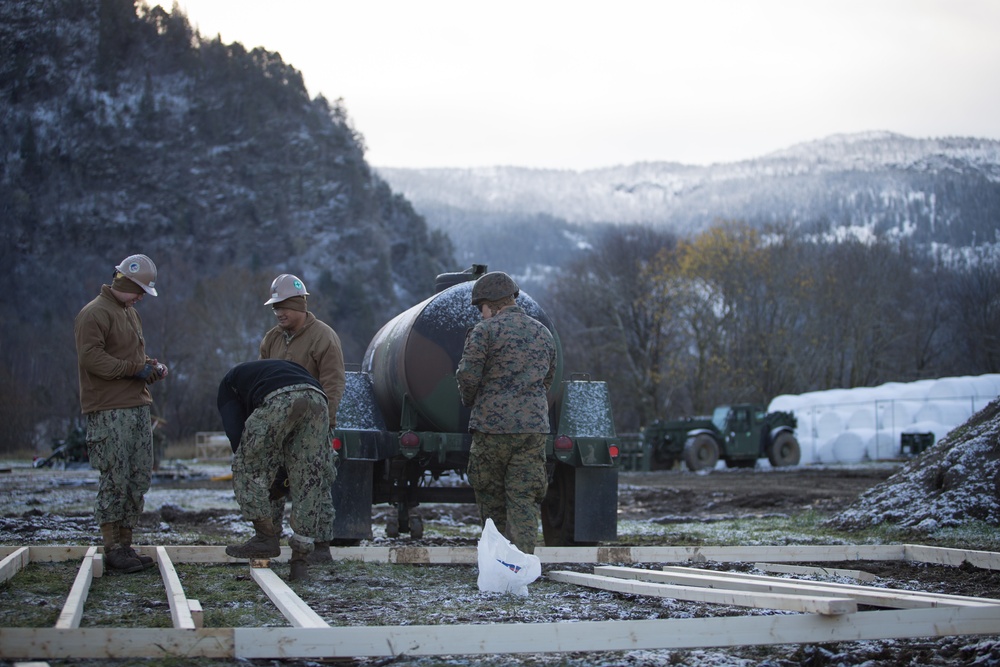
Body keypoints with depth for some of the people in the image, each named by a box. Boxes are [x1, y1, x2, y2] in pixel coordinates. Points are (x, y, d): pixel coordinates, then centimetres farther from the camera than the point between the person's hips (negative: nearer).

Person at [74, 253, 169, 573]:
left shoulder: (131, 313, 22)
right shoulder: (94, 313, -8)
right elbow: (91, 358, -19)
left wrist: (152, 366, 10)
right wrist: (134, 369, -18)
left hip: (137, 406, 9)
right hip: (108, 411, -9)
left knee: (140, 478, 7)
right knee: (116, 479, -8)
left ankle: (125, 544, 13)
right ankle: (113, 548, -2)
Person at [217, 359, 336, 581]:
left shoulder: (229, 381, 33)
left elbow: (235, 432, 18)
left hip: (280, 399, -5)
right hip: (317, 400, 5)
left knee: (248, 466, 14)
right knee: (309, 479, 11)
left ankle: (265, 536, 10)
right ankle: (300, 559, 10)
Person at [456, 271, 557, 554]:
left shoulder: (484, 331, -5)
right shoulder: (543, 333, 15)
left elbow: (468, 375, -10)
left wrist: (469, 401, 9)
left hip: (492, 425, -4)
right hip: (534, 425, 4)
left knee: (491, 496, 8)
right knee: (525, 499, 1)